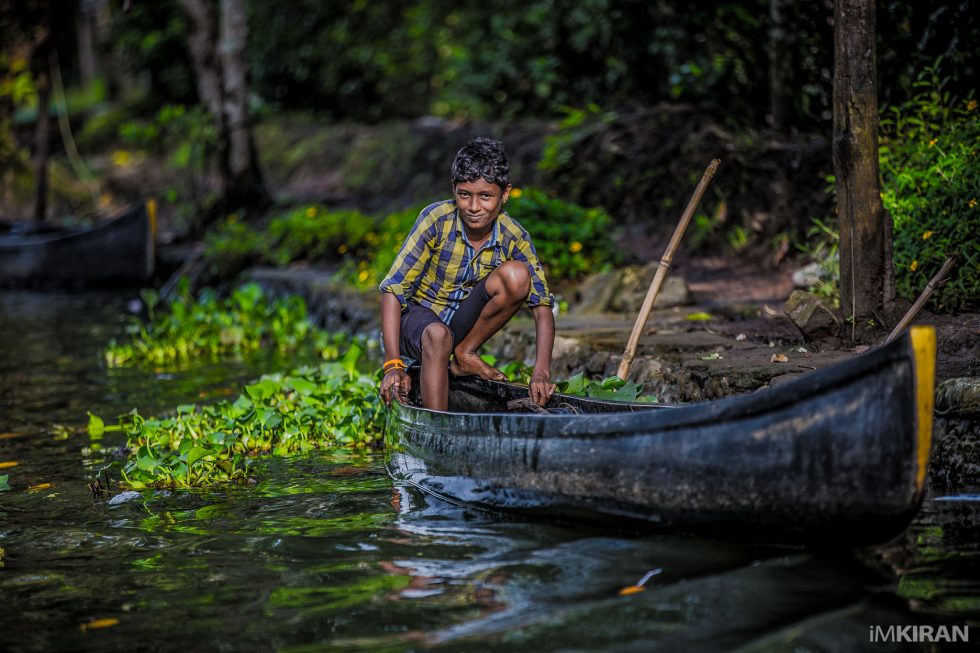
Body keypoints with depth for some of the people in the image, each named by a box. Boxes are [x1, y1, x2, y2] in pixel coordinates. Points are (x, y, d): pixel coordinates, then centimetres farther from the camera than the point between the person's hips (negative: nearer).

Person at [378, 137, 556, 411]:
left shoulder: (513, 237, -12)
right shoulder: (437, 219, -21)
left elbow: (542, 305, -13)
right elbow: (394, 289, -21)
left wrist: (541, 372, -29)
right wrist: (393, 365, -31)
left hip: (465, 322, 3)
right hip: (418, 315, -3)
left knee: (517, 275, -23)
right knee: (437, 336, -40)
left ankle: (466, 353, -7)